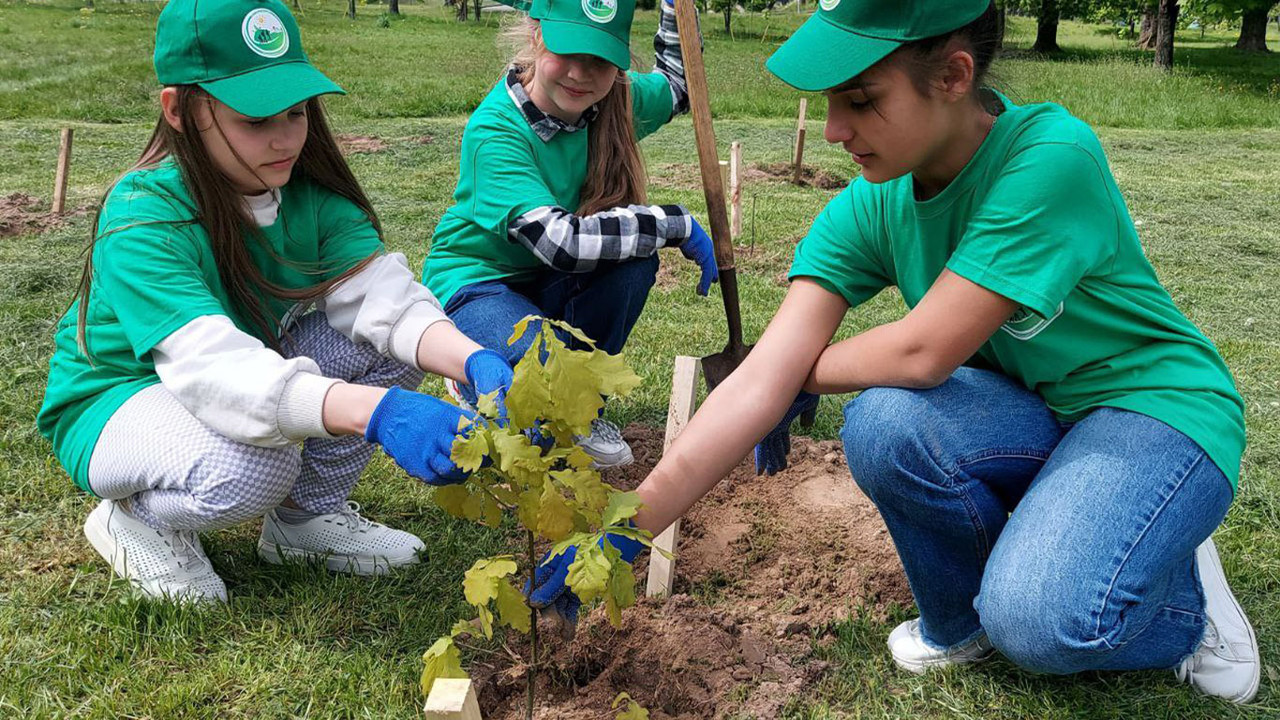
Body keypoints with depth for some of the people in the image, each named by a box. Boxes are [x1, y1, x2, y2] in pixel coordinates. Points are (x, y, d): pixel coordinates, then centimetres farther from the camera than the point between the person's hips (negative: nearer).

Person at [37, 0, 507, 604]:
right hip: (116, 400, -6)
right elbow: (213, 364, -46)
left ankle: (307, 516, 3)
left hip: (258, 368, 6)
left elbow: (382, 296, -26)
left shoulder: (309, 189, -14)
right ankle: (135, 518, -2)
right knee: (253, 464, -38)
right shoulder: (141, 221, -31)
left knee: (396, 341, -17)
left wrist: (477, 363, -46)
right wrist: (377, 411, -60)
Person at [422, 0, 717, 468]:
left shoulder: (611, 101, -9)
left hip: (547, 284, 6)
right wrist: (675, 224, -31)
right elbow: (560, 242, -38)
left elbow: (677, 86, 14)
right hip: (474, 283, -6)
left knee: (634, 261, -24)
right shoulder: (495, 129, -28)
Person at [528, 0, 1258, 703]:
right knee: (883, 422, -27)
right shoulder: (871, 208, -11)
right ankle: (960, 621, 2)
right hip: (1027, 407, 5)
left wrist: (805, 375, -8)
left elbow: (923, 352, -28)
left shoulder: (1051, 157, -28)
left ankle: (1183, 599, 6)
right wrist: (625, 529, -22)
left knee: (1039, 619, -30)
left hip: (1157, 405, -4)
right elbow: (761, 382, -18)